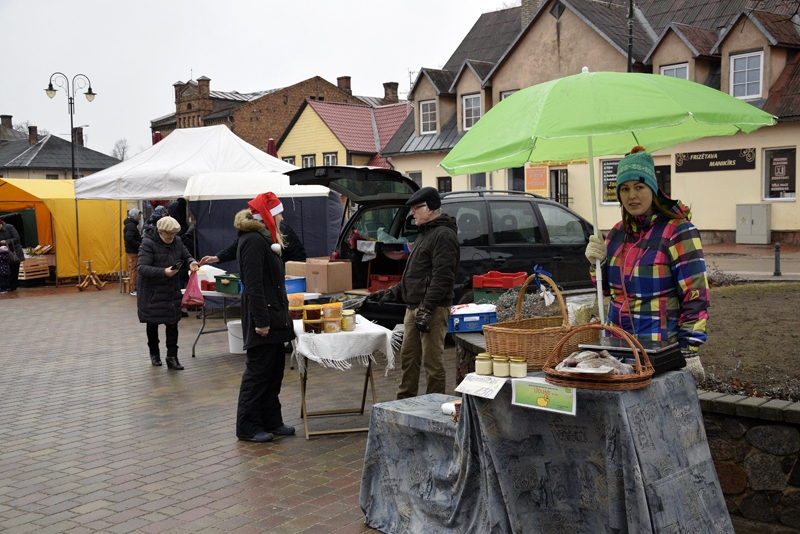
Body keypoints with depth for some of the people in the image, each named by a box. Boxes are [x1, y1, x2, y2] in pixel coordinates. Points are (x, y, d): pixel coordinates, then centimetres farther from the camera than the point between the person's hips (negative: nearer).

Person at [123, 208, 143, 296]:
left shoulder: (130, 224, 16)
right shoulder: (131, 225, -16)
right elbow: (129, 238, -27)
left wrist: (139, 242, 5)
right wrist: (139, 245, -20)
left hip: (131, 250, 10)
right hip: (133, 251, -10)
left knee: (132, 270, 13)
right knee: (134, 270, -6)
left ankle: (134, 288, 19)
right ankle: (134, 290, -2)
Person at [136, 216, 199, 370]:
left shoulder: (176, 242, 0)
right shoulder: (148, 243, -18)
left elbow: (186, 256, 12)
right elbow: (142, 268, -25)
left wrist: (191, 262, -14)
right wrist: (164, 272, -40)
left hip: (172, 291, 4)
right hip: (152, 292, -4)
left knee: (172, 324, 1)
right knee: (153, 324, 12)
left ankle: (172, 357, 6)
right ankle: (154, 354, 31)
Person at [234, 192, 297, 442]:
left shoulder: (264, 238, 18)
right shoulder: (253, 241, -16)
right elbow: (253, 285, -22)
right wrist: (260, 321, -24)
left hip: (274, 314, 10)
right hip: (262, 315, -10)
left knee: (274, 370, 14)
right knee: (258, 372, -3)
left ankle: (271, 421, 22)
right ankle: (247, 427, 6)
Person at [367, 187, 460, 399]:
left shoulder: (443, 235, -12)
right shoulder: (425, 234, 21)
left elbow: (442, 277, -21)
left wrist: (427, 309, -25)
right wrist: (392, 292, 22)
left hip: (433, 309, -10)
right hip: (414, 307, 11)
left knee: (432, 361, -4)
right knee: (408, 358, 15)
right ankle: (405, 401, 26)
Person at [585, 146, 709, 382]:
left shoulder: (677, 231, -11)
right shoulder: (618, 232, 9)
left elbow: (696, 294, -14)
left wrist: (689, 351, -17)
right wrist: (597, 263, -2)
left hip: (661, 346, -6)